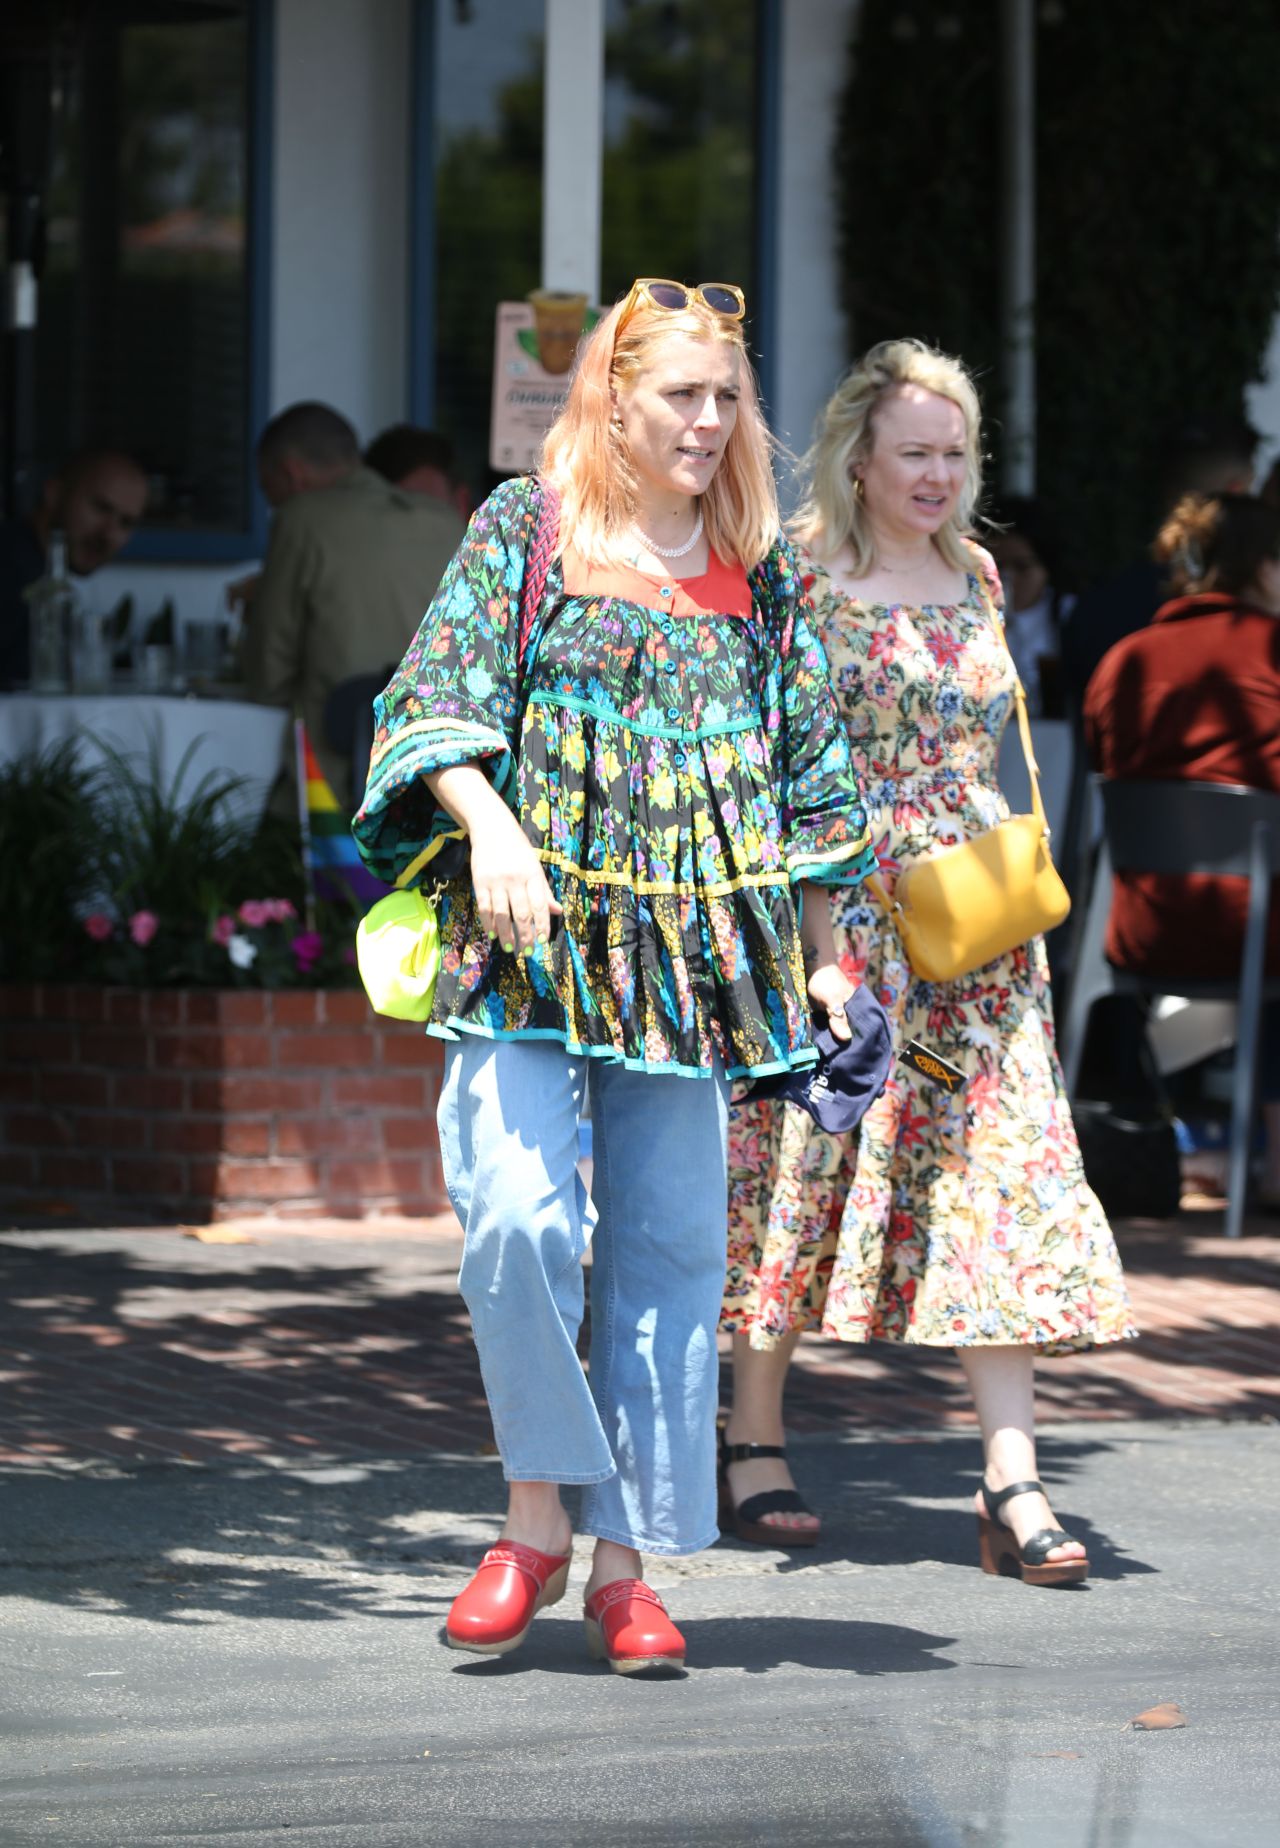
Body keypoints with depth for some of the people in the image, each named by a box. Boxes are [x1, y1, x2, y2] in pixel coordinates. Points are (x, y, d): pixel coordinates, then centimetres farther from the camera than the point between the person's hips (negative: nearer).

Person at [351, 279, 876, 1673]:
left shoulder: (761, 576, 13)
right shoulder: (526, 530, 5)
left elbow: (808, 771, 17)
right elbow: (437, 700, -2)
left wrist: (825, 961, 14)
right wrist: (493, 829, -19)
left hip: (692, 954, 3)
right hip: (528, 942, -3)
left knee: (668, 1248, 1)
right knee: (518, 1217, -17)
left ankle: (624, 1561, 8)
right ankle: (537, 1518, 0)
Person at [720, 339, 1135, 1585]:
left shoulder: (975, 576, 13)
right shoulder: (794, 579, -4)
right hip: (828, 914, -4)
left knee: (995, 1176, -4)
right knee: (806, 1162, 1)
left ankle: (1012, 1482, -8)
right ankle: (755, 1444, 17)